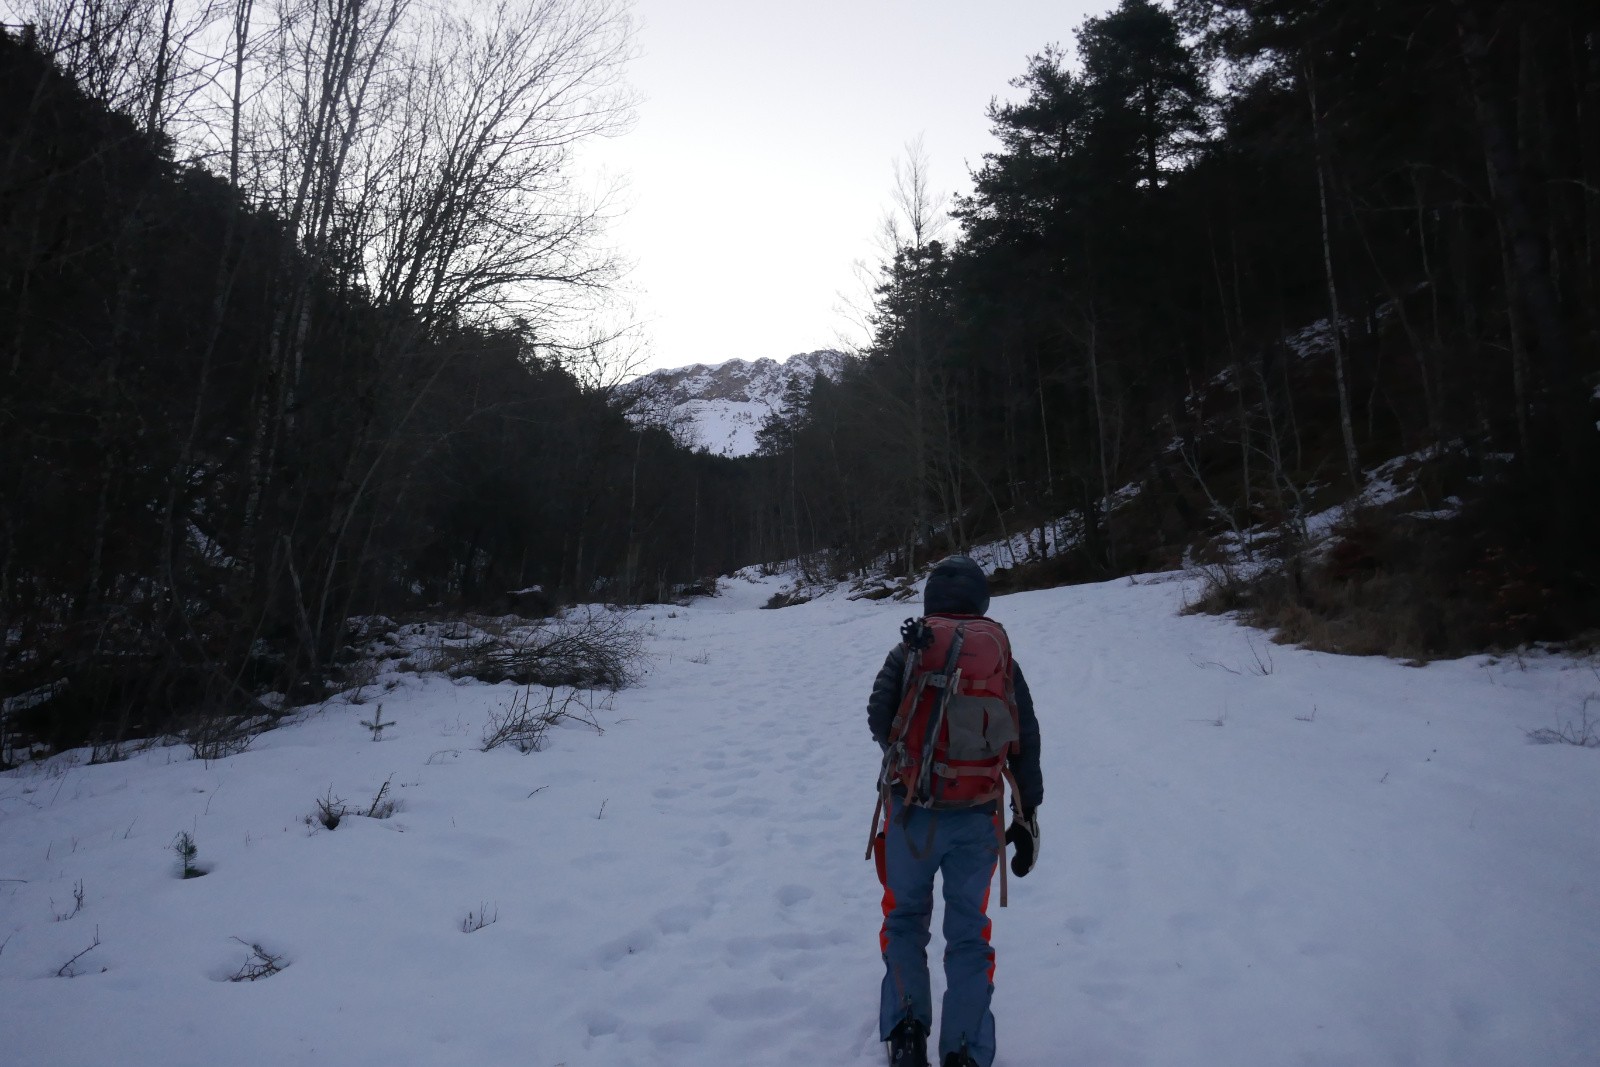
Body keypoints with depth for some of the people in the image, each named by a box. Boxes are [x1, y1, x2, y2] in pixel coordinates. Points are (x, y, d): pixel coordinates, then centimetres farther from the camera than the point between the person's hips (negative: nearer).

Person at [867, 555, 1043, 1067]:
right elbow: (1026, 740, 3)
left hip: (913, 809, -1)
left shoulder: (910, 650, -3)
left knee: (905, 917, 19)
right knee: (969, 930, 14)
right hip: (978, 817, 2)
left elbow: (879, 717, -13)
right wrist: (1027, 814, 9)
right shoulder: (1002, 656, 4)